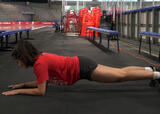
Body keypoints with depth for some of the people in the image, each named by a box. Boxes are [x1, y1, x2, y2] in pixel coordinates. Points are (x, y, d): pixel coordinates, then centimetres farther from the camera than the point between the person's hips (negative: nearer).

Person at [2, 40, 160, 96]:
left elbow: (41, 91, -20)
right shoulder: (40, 56, 5)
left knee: (122, 75, 0)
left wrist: (18, 91, -13)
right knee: (120, 72, 17)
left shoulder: (39, 63, -21)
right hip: (79, 63, 8)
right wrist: (23, 84, 12)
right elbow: (42, 81, 17)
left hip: (82, 68, -8)